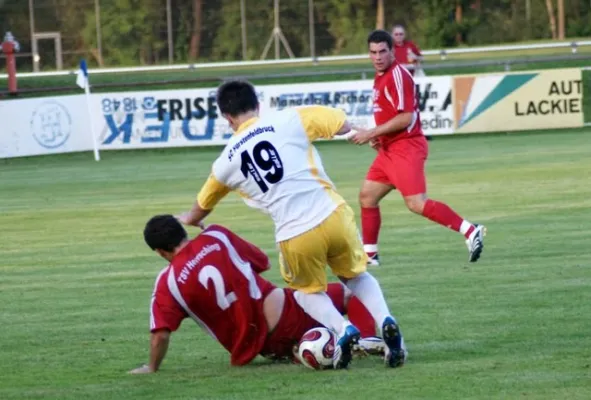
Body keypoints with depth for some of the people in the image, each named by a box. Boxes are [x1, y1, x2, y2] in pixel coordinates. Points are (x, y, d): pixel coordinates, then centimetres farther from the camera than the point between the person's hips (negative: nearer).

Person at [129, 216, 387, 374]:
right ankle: (367, 339, -8)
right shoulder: (215, 237, -1)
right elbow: (262, 262, 10)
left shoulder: (167, 283, -7)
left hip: (259, 346, -1)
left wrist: (152, 368, 3)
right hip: (284, 314, 1)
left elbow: (161, 334, -12)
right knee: (346, 294, 20)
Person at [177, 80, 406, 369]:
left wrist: (188, 220, 52)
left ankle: (342, 329, -3)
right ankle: (385, 321, 0)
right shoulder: (290, 120, 1)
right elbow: (344, 125, 1)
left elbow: (201, 208, 29)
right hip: (332, 215, 0)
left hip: (294, 236, 0)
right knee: (357, 276, 26)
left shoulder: (226, 162, 10)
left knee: (309, 292, 26)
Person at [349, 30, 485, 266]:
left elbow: (405, 118, -21)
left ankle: (470, 231, -19)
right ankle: (369, 254, 22)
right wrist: (378, 137, 10)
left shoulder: (398, 75, -15)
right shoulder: (380, 77, 14)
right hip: (388, 149, 10)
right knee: (367, 196, 13)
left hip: (406, 147, -10)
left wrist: (372, 133, -17)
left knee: (416, 204, -19)